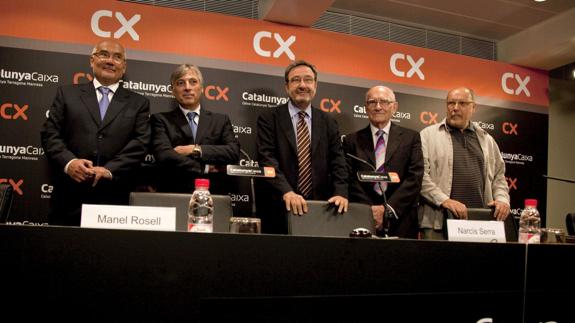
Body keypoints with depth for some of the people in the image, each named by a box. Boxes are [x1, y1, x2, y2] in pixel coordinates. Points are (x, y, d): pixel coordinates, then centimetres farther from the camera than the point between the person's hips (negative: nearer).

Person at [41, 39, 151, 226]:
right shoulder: (67, 93, 13)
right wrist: (69, 162, -13)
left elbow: (139, 143, 0)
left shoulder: (138, 103, 11)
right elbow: (50, 134, 6)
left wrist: (110, 170, -14)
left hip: (114, 199, 0)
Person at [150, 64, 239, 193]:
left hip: (214, 194, 2)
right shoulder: (161, 120, 8)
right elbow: (164, 156, -6)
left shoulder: (221, 120, 13)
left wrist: (196, 149, -8)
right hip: (174, 196, -1)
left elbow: (234, 152, -1)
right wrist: (205, 168, -7)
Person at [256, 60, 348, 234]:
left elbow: (337, 162, 5)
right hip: (279, 210, -2)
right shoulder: (269, 119, 2)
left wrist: (341, 193, -12)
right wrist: (286, 192, -24)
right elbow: (266, 159, -10)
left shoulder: (329, 123, 11)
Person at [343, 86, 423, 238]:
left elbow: (415, 178, -3)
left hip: (401, 223, 0)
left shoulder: (411, 137, 6)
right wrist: (371, 210, -13)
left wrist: (388, 208, -13)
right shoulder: (352, 140, 7)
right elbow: (351, 181, -1)